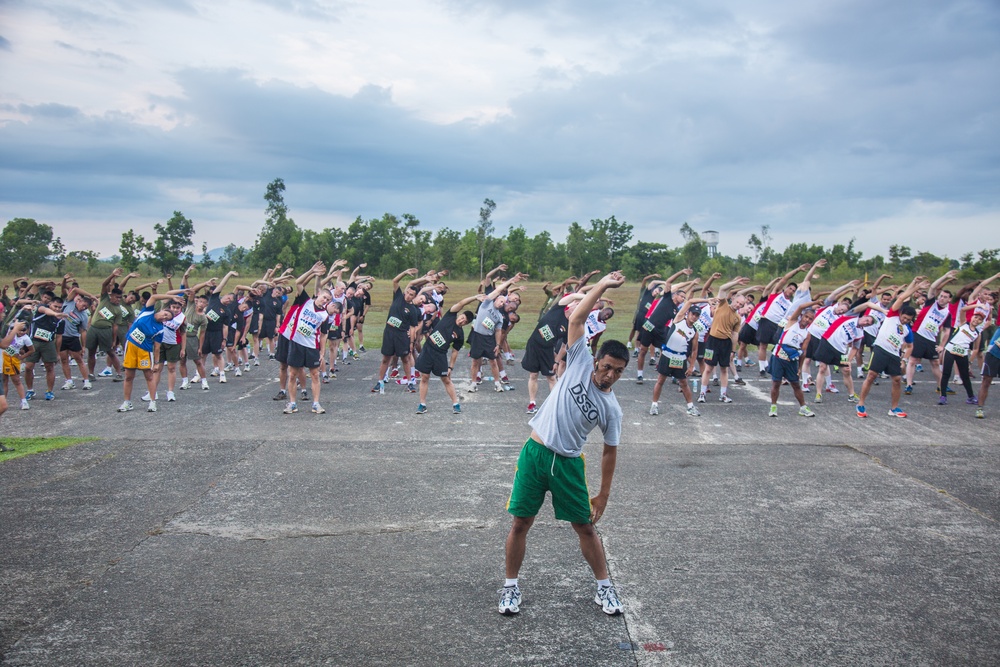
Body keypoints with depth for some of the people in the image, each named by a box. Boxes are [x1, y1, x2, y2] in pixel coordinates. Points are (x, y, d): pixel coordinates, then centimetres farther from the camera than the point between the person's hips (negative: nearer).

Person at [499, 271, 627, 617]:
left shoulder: (611, 409, -1)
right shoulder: (580, 363, -3)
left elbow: (609, 451, 7)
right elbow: (576, 319, -8)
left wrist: (603, 494, 6)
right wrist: (603, 285, -12)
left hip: (568, 463, 1)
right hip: (535, 453, 0)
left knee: (585, 526, 9)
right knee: (520, 523, 3)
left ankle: (604, 587, 28)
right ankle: (511, 587, 20)